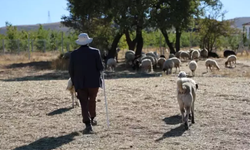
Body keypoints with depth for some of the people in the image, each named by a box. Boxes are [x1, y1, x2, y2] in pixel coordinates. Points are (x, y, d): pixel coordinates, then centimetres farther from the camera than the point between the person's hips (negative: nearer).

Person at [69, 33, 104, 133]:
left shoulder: (74, 54, -2)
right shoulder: (95, 52, -7)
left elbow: (71, 70, 0)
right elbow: (100, 67, -7)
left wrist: (74, 82, 12)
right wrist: (98, 74, 15)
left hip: (80, 83, 0)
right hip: (94, 82, 0)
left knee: (84, 104, 2)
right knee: (92, 100, 20)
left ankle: (88, 124, -8)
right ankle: (92, 119, 35)